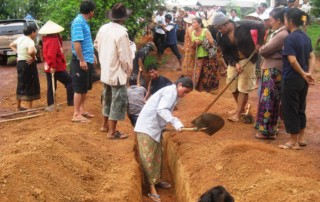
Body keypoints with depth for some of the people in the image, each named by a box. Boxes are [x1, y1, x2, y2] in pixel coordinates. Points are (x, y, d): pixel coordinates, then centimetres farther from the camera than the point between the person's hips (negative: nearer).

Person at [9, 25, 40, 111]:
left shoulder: (20, 38, 8)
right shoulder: (30, 41, -18)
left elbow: (11, 45, 24)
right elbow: (31, 52, -37)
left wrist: (18, 53, 15)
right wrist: (33, 58, -19)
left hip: (20, 63, 8)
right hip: (28, 64, -8)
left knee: (21, 84, 19)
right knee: (30, 85, 1)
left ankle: (18, 107, 29)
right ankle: (29, 108, 5)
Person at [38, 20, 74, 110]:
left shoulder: (48, 39, 16)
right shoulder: (53, 39, -17)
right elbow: (51, 54, -27)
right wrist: (53, 66, -28)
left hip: (49, 68, 10)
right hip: (56, 68, -10)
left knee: (51, 86, 12)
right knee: (70, 81, -4)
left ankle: (50, 105, 15)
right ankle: (70, 101, -5)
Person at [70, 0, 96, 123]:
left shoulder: (84, 22, 13)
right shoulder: (78, 22, -17)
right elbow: (76, 42, -24)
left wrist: (91, 55, 25)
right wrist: (81, 60, -24)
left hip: (87, 60, 9)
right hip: (81, 61, -9)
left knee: (85, 88, 15)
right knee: (79, 88, -3)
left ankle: (82, 110, 26)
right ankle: (76, 114, 5)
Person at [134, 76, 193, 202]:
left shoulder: (172, 93, 17)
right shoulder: (171, 91, -15)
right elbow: (161, 110, -27)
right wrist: (175, 122, -33)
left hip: (154, 127, 10)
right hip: (147, 127, -10)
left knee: (156, 156, 17)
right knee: (148, 157, -6)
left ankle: (155, 181, 30)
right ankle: (151, 187, -3)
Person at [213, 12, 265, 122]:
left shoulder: (243, 25, -19)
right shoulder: (221, 37, -7)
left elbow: (261, 26, -11)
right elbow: (225, 54, -2)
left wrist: (259, 43, -16)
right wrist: (235, 63, -16)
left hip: (247, 60, -5)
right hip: (233, 61, 5)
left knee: (243, 88, -3)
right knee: (233, 87, 10)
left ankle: (238, 114, 3)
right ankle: (240, 108, 32)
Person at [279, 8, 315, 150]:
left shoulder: (290, 38, -17)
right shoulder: (305, 37, 8)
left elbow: (293, 60, -23)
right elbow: (312, 57, 6)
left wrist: (303, 74, -12)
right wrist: (309, 73, -3)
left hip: (291, 80, -8)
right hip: (303, 80, 8)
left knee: (290, 111, 3)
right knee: (300, 109, 18)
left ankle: (294, 142, 10)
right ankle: (301, 138, 27)